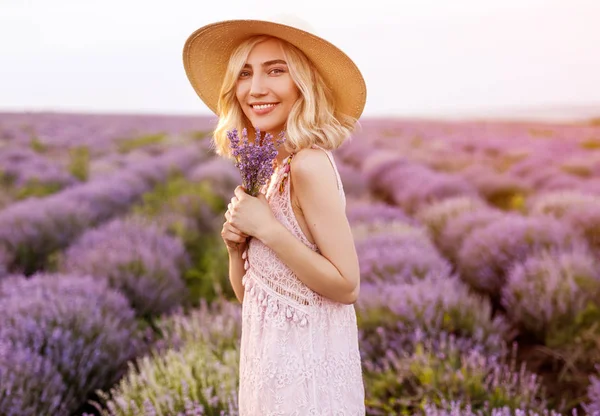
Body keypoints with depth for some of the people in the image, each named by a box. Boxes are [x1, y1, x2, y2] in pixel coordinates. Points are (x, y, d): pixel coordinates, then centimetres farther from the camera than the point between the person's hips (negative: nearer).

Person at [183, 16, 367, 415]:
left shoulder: (309, 163, -20)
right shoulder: (267, 166, 4)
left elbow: (347, 286, -21)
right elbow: (250, 292, 10)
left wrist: (266, 228, -22)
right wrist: (236, 242, -8)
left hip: (305, 361, -8)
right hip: (274, 356, 8)